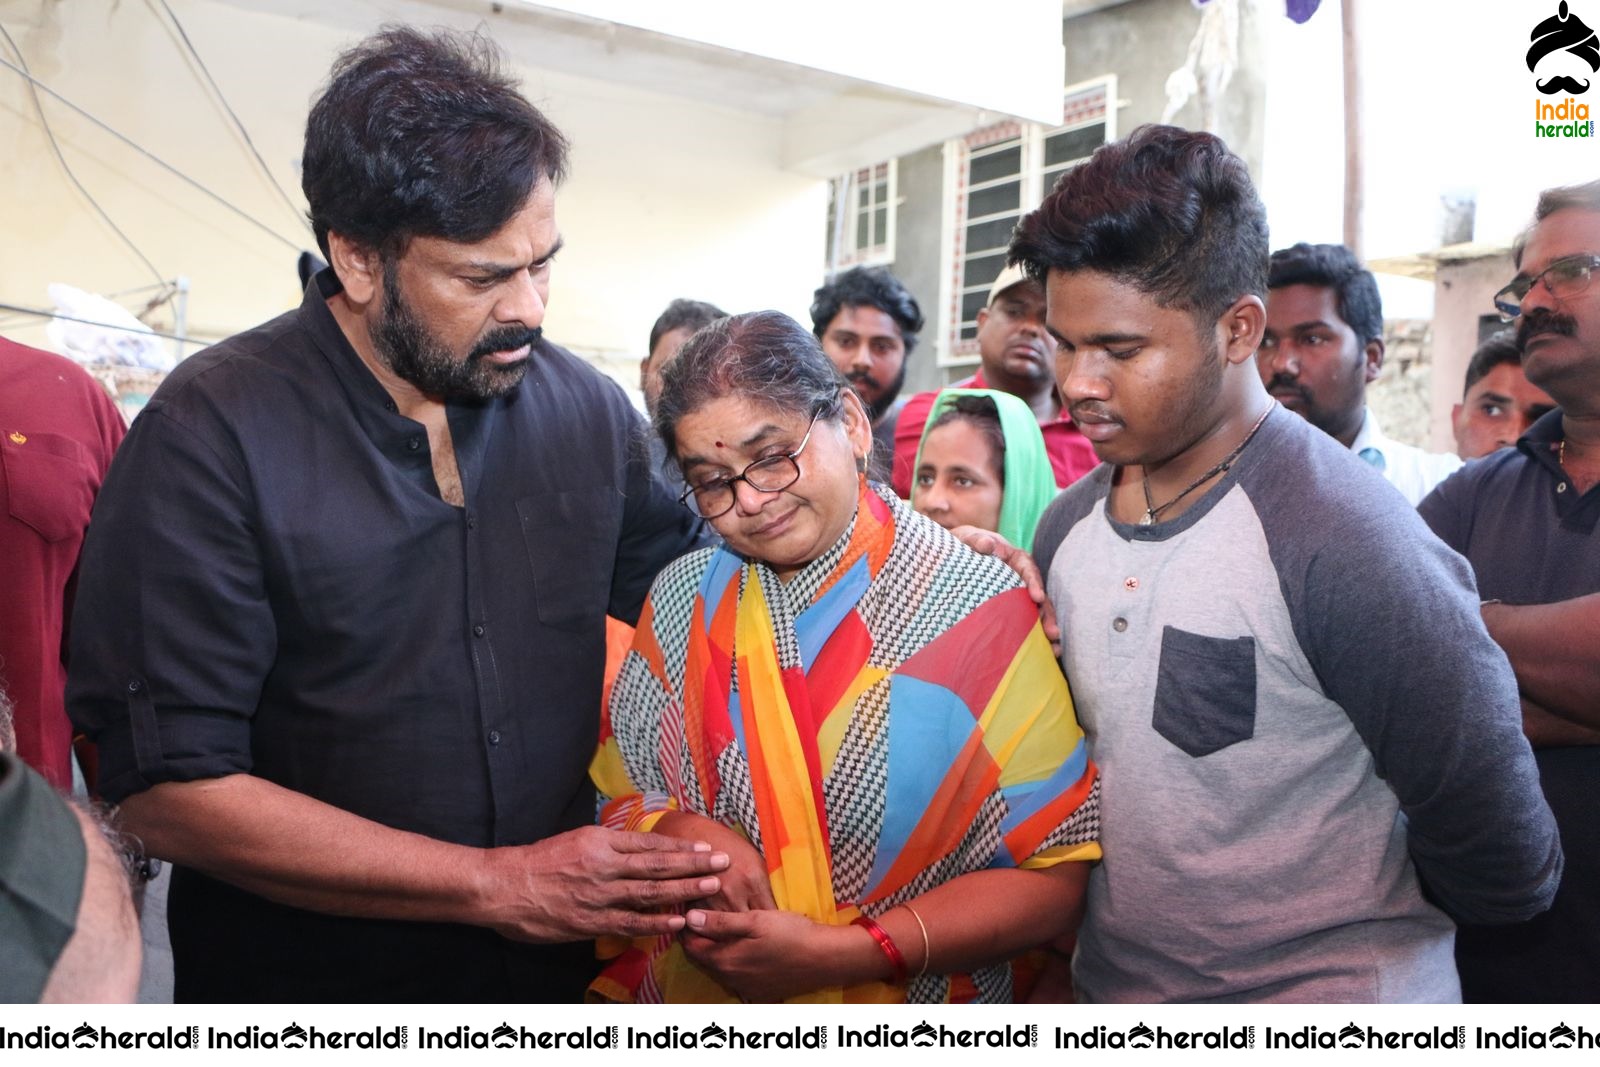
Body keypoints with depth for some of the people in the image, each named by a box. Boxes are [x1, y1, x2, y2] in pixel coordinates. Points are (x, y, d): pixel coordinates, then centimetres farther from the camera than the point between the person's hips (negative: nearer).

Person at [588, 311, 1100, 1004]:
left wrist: (837, 954, -15)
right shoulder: (681, 600, 5)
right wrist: (680, 834, -12)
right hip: (689, 998, 3)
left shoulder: (977, 610, -7)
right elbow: (614, 798, 9)